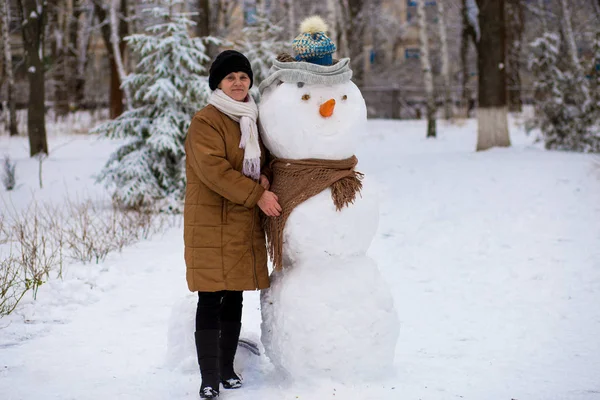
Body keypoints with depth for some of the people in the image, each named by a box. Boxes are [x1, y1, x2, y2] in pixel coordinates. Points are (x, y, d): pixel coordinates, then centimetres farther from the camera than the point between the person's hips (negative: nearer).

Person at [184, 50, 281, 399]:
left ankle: (227, 370, 24)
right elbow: (214, 169, -18)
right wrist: (257, 195, -18)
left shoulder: (252, 120, 16)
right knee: (211, 302, -6)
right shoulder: (206, 121, -9)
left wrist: (265, 178, -3)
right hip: (211, 223, -7)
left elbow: (263, 159, 22)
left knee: (234, 299, 12)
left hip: (246, 224, 7)